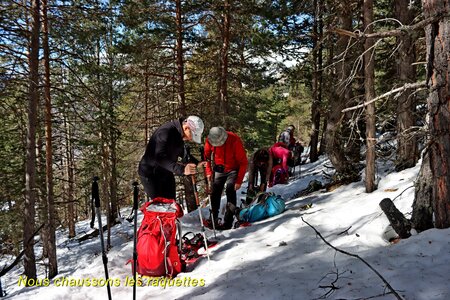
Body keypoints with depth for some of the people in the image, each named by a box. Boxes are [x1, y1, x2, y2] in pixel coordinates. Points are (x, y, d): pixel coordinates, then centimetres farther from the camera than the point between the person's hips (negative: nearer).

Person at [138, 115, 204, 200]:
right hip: (150, 173, -8)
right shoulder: (165, 132, -28)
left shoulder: (179, 134, -1)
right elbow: (160, 157, -40)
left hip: (166, 173, 8)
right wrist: (181, 169, -52)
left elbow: (182, 153, 14)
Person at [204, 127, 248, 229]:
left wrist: (239, 180, -22)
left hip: (232, 170, -3)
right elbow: (207, 157, 2)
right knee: (214, 193, -1)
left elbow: (243, 162, -21)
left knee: (230, 191, -14)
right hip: (218, 169, 4)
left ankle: (228, 221, -10)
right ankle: (213, 220, 9)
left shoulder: (234, 140, -28)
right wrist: (209, 172, -8)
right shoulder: (210, 140, -17)